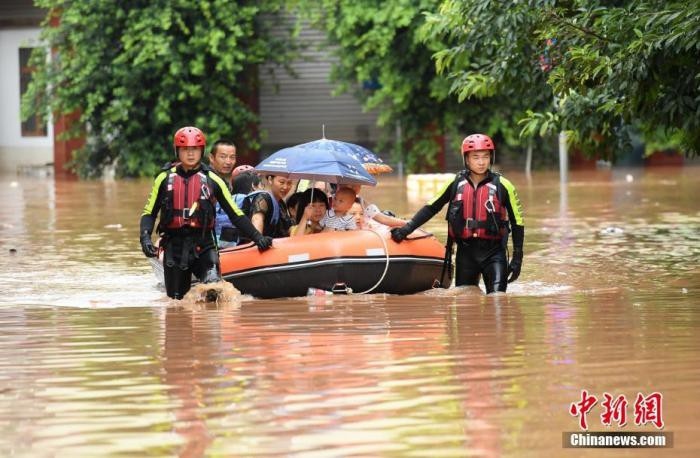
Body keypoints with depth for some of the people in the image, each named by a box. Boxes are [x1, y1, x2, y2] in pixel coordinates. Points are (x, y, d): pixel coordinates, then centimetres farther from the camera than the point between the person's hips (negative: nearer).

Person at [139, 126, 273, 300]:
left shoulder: (212, 180, 5)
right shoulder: (165, 179, 5)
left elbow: (235, 214, 8)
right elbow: (149, 213, 8)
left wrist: (257, 237, 1)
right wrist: (145, 238, -9)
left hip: (203, 245, -1)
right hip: (174, 245, 1)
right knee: (176, 299, 8)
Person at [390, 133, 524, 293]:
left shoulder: (502, 185, -4)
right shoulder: (455, 183, 2)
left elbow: (517, 222, 2)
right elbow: (431, 208, 12)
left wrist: (517, 258, 0)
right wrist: (407, 228, 2)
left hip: (493, 251, -3)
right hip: (465, 250, 3)